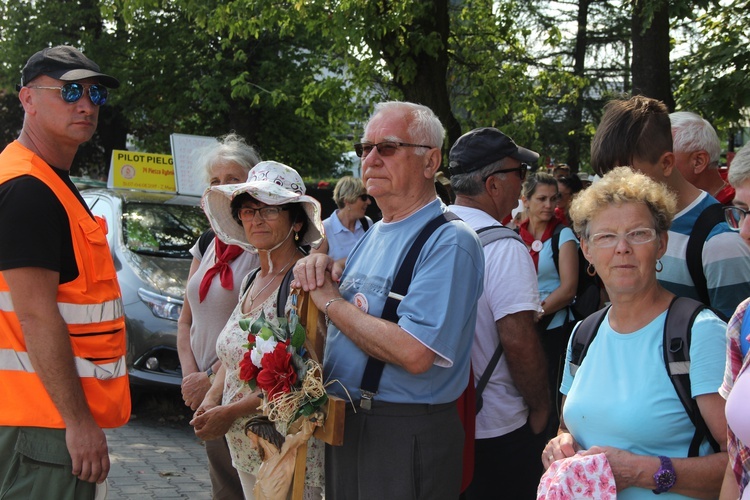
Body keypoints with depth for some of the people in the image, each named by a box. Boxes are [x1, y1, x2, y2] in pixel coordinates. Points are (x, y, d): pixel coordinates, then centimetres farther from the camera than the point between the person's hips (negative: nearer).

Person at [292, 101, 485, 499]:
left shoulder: (449, 242, -17)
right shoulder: (372, 236, 12)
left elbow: (414, 353, -28)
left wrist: (330, 301, -16)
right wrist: (318, 272, -2)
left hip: (405, 437, -8)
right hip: (344, 426, 8)